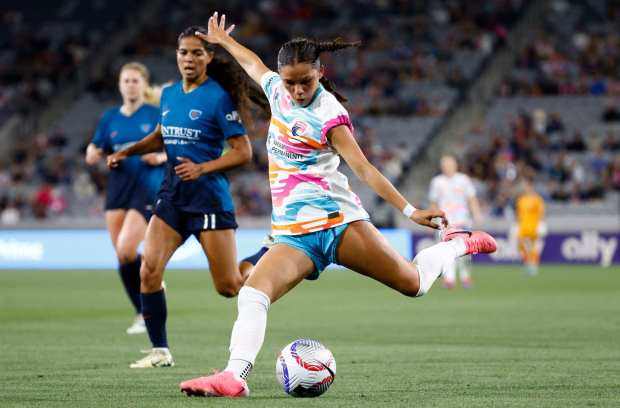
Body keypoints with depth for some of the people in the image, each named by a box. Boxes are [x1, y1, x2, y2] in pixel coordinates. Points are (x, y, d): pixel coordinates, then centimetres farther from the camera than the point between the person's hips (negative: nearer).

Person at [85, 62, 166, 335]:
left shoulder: (157, 115, 0)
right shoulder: (110, 118, 11)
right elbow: (94, 152, 14)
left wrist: (160, 157, -17)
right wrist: (92, 154, -8)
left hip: (148, 188, -5)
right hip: (118, 189, 5)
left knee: (126, 250, -19)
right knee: (121, 255, 2)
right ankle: (144, 313, 17)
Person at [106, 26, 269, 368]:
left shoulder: (218, 98, -9)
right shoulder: (169, 94, 10)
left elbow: (243, 151, -10)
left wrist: (201, 168, -20)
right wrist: (127, 152, 15)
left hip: (209, 196, -5)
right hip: (172, 194, 5)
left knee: (228, 287, -2)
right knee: (148, 270, -11)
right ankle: (160, 352, -1)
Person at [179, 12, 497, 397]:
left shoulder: (328, 115, -10)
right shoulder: (279, 90, 8)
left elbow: (362, 166, -14)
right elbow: (254, 63, 31)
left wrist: (409, 210, -23)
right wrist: (222, 40, 48)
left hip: (336, 220, -5)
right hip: (293, 233, 5)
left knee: (413, 283, -1)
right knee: (252, 293, -22)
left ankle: (458, 244, 27)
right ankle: (235, 376, -35)